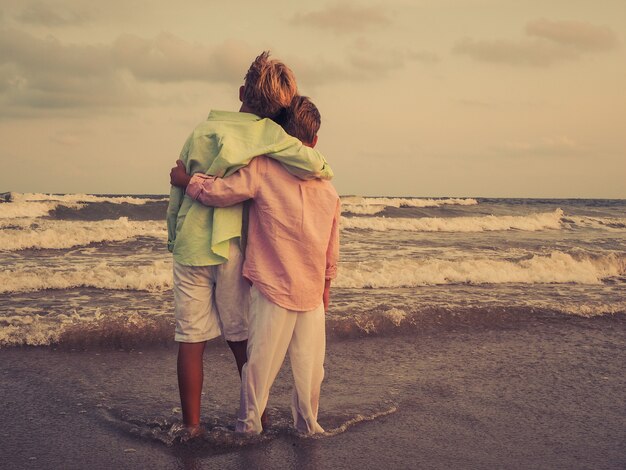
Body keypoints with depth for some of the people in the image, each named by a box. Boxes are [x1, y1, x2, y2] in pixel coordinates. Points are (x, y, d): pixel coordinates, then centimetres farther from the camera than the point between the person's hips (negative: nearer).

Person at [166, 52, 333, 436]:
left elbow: (177, 191, 9)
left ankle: (191, 424, 11)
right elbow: (313, 165, -20)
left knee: (191, 339, 6)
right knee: (243, 339, 14)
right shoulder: (266, 132, -6)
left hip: (190, 246, 2)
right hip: (234, 249, -1)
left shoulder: (202, 129, 5)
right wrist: (325, 170, 3)